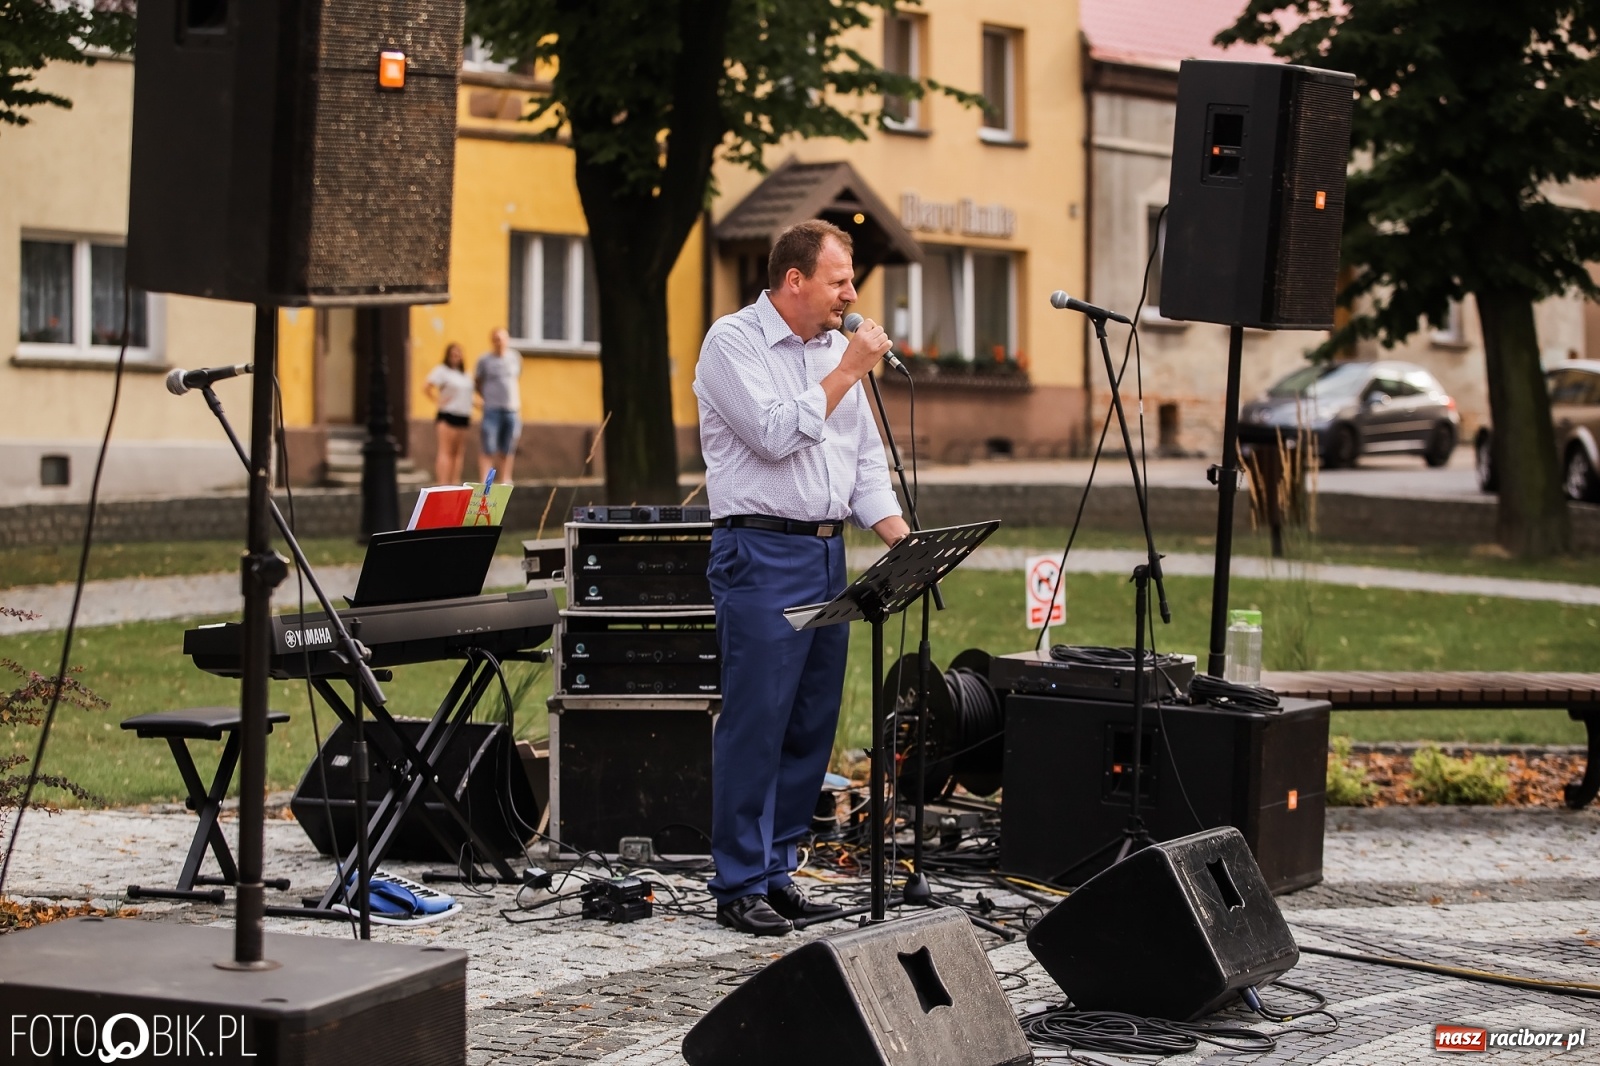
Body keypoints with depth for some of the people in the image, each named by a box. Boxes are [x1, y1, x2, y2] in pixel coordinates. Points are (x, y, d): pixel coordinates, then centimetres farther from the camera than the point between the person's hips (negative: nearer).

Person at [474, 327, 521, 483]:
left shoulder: (515, 357, 11)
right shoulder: (484, 360, 1)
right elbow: (477, 382, 10)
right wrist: (488, 397, 1)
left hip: (512, 410, 3)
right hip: (492, 410, -3)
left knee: (507, 450, 6)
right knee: (488, 449, -9)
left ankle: (504, 480, 14)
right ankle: (484, 482, -11)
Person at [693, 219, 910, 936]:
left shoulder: (836, 347, 15)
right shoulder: (734, 342, -6)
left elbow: (864, 454, 17)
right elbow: (776, 434, -18)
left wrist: (894, 527, 2)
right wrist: (847, 372, -12)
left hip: (826, 553, 8)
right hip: (761, 552, -8)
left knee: (812, 724, 8)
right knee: (755, 722, -8)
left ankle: (777, 870, 16)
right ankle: (740, 886, -2)